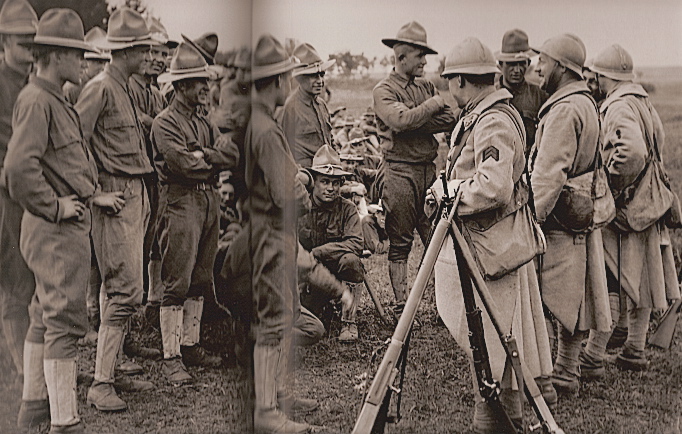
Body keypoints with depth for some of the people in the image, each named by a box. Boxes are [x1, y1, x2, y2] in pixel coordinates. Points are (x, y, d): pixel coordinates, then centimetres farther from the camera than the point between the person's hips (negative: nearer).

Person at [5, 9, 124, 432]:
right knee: (65, 320, -8)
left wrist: (92, 197, 17)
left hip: (69, 225, 11)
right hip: (57, 230, -11)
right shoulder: (36, 100, -16)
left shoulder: (55, 100, 16)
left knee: (46, 316, 18)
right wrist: (55, 206, -20)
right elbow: (19, 168, -28)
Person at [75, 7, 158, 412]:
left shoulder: (127, 88, 16)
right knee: (126, 291, -12)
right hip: (115, 196, -10)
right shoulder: (100, 88, -12)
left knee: (119, 289, 13)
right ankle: (100, 384, -9)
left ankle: (112, 370, 20)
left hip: (136, 194, 10)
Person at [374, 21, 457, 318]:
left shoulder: (427, 87, 15)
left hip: (428, 169, 6)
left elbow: (449, 121, 1)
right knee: (400, 243, 0)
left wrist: (414, 123, -11)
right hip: (400, 171, -5)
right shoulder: (384, 91, -4)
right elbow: (400, 120, -22)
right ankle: (401, 307, 5)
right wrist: (433, 105, -10)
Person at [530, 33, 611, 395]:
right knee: (570, 301, 15)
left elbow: (548, 175, -24)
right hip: (580, 220, 10)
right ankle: (567, 375, 24)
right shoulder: (587, 104, 14)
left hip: (556, 225, -10)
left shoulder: (564, 109, -18)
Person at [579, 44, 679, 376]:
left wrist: (613, 184, -20)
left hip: (623, 209, -10)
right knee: (638, 281, 15)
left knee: (609, 285, -6)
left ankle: (593, 358, -2)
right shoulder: (643, 102, 13)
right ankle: (635, 352, 24)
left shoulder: (619, 108, -18)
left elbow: (633, 151, -34)